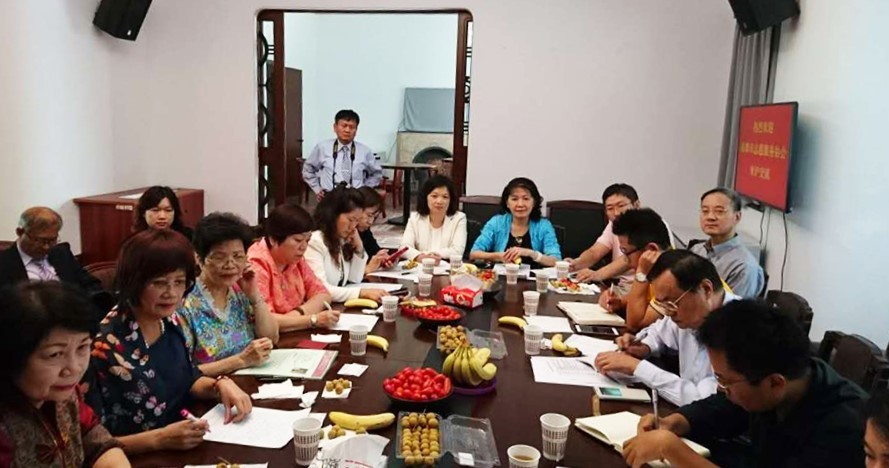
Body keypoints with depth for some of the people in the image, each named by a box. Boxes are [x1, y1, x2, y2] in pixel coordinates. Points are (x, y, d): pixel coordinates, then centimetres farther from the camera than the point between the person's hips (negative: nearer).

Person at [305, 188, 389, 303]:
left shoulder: (344, 240, 8)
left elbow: (355, 280, 13)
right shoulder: (314, 242, -18)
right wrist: (362, 292, -30)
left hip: (337, 304, 8)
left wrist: (358, 248, 0)